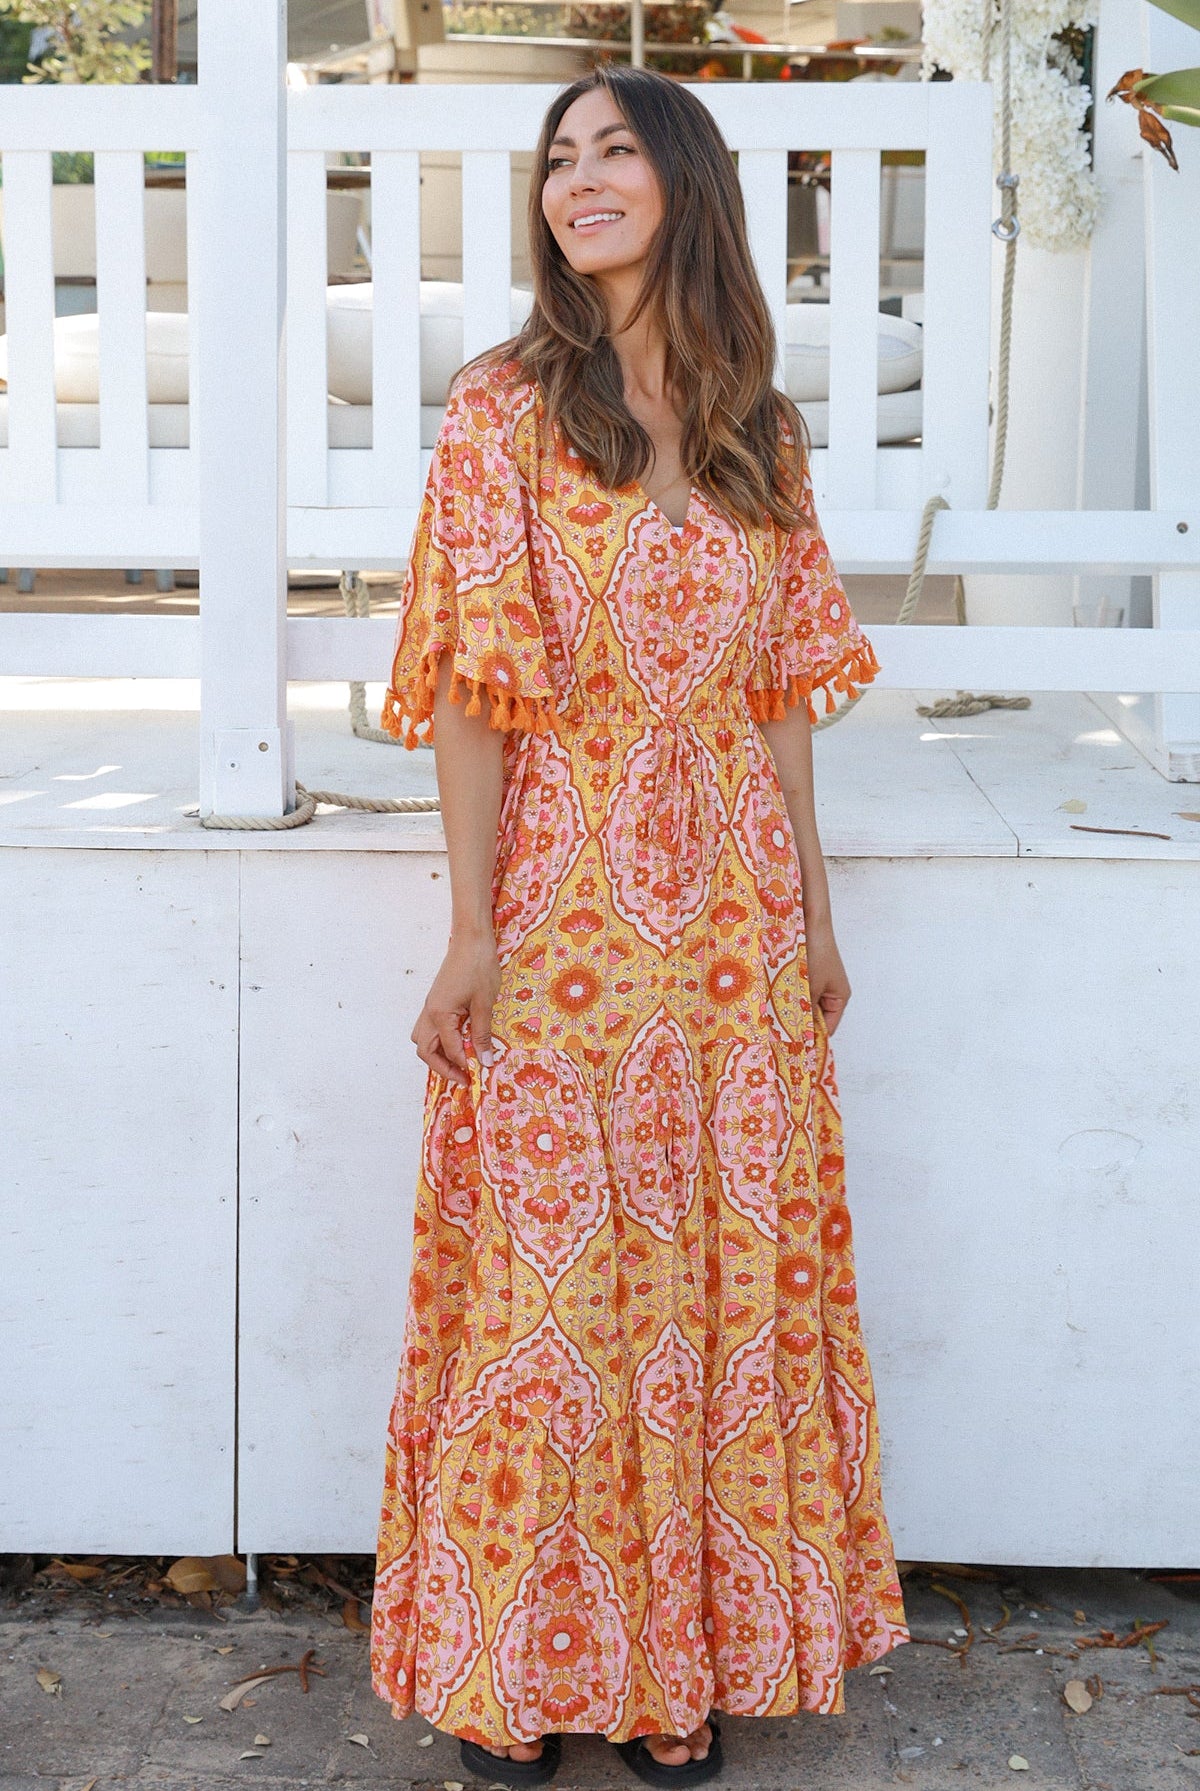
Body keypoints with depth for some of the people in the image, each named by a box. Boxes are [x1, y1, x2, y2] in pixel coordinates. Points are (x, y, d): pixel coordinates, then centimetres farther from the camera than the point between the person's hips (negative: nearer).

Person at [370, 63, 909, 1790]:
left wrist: (814, 915, 9)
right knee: (545, 1275, 3)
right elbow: (476, 685, -7)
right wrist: (472, 932, -11)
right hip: (560, 915, -4)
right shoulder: (504, 411, -4)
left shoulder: (757, 432, 8)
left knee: (719, 1271, 9)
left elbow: (783, 687, 10)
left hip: (729, 919, 4)